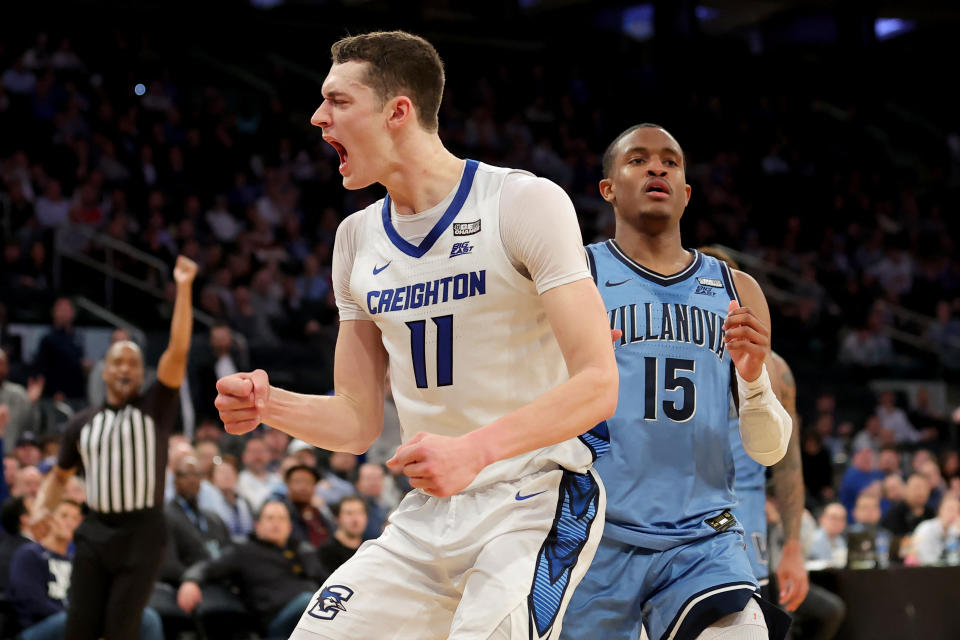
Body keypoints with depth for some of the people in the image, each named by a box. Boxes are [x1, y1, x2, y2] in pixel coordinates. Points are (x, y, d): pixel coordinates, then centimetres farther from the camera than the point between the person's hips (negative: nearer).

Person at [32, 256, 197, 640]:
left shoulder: (156, 408, 1)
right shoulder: (81, 424, 12)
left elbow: (178, 351, -11)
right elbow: (61, 475, 24)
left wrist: (184, 289, -20)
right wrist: (42, 508, 4)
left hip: (142, 532, -3)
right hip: (95, 532, 3)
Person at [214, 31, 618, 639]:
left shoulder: (526, 202, -11)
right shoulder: (358, 237, 11)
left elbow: (597, 384, -17)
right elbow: (358, 421, 14)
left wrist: (475, 449, -30)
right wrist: (270, 404, -6)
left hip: (535, 498, -6)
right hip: (425, 517, 7)